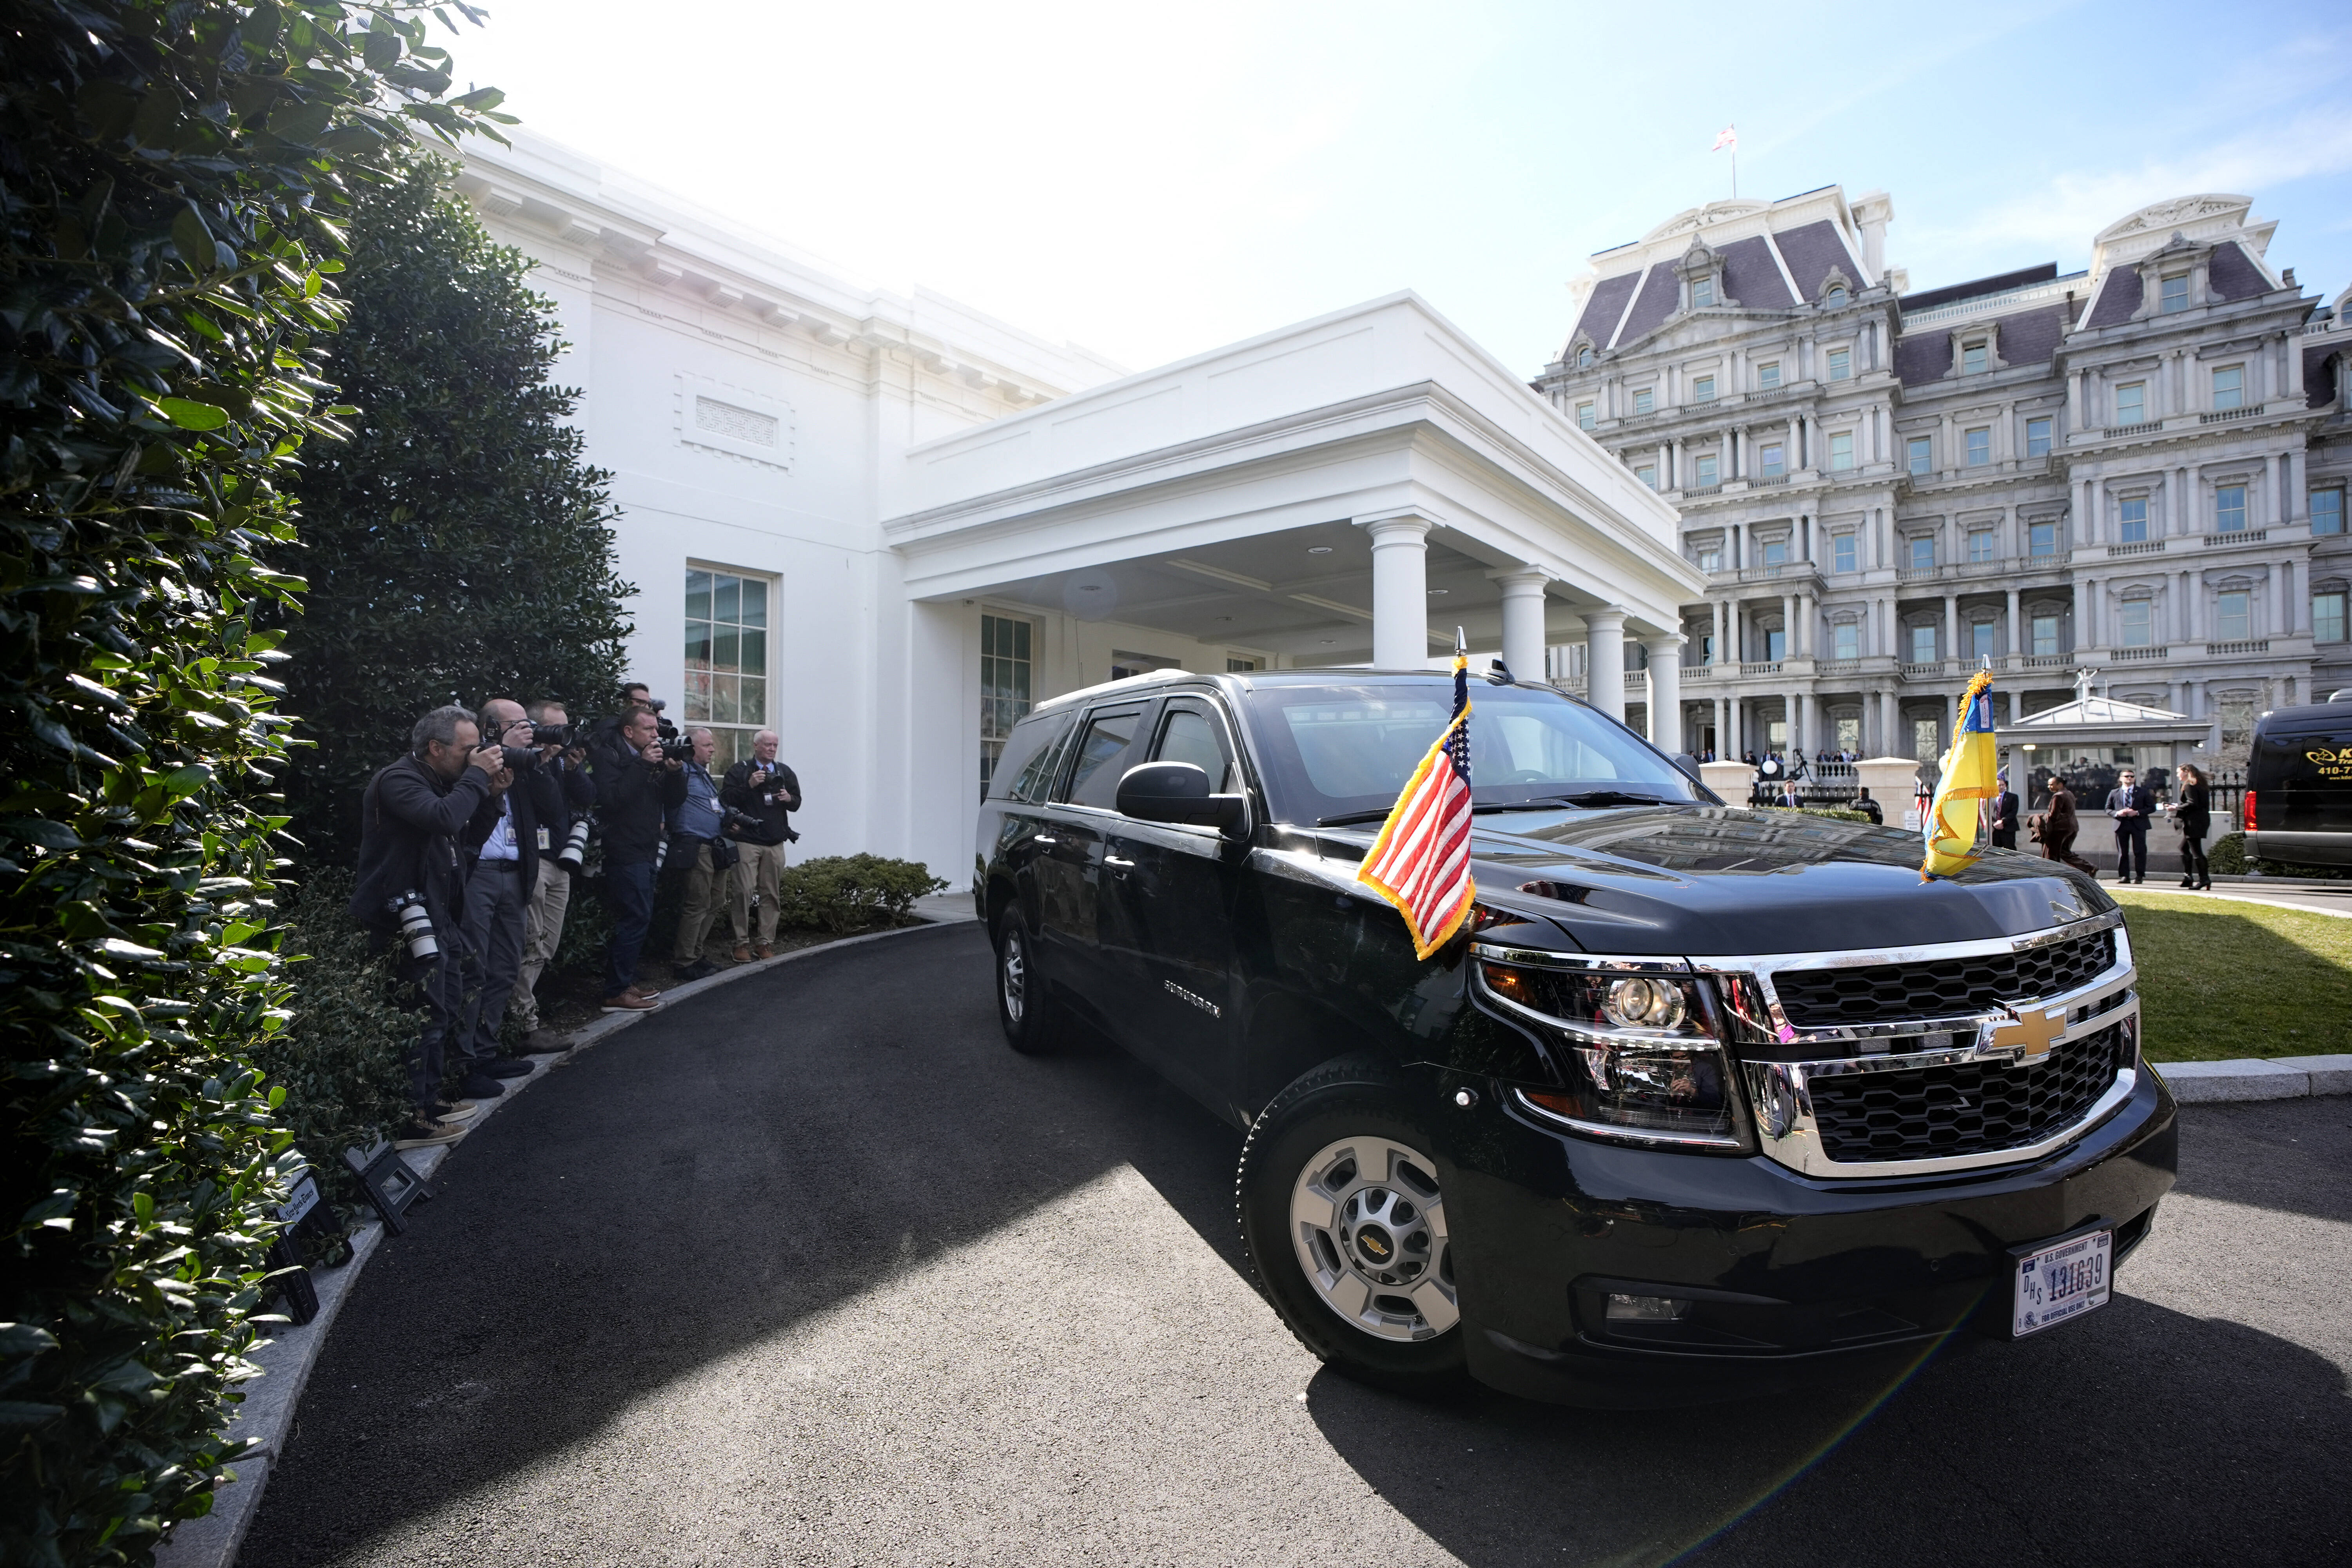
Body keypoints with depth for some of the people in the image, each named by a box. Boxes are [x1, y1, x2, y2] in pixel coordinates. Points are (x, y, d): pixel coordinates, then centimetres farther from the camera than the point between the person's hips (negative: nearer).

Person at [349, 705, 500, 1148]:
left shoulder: (440, 782, 15)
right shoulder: (398, 779, -15)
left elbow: (468, 836, 16)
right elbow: (444, 818, -33)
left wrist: (489, 791, 4)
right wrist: (477, 776, -20)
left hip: (440, 918, 10)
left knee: (446, 1014, 17)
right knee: (425, 1019, -7)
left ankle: (428, 1099, 29)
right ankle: (409, 1122, 1)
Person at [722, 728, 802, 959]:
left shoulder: (785, 772, 15)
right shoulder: (740, 771, 3)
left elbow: (797, 802, 20)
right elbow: (727, 799, -6)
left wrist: (789, 798, -2)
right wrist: (749, 785, -17)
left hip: (775, 843, 4)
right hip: (747, 842, -4)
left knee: (771, 894, 4)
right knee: (744, 892, -6)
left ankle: (767, 942, 9)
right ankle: (742, 942, 2)